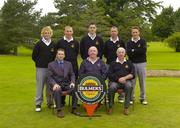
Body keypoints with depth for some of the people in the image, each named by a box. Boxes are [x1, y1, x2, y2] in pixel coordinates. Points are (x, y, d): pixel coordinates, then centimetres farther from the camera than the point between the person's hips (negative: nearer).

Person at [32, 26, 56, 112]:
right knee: (40, 86, -1)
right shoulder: (39, 44, -3)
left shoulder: (53, 45, 6)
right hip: (41, 68, -3)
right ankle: (38, 104, 7)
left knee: (50, 86, 8)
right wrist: (40, 63, 4)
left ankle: (50, 102, 21)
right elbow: (34, 56, 2)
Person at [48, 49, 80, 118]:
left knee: (75, 89, -27)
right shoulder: (51, 64, 7)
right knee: (57, 90, -36)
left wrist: (72, 82, -10)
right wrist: (54, 84, -20)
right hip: (56, 84, -2)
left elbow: (72, 75, 12)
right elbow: (50, 77, -1)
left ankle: (74, 109, -16)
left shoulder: (68, 64, 17)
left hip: (66, 84, 3)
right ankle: (59, 110, -27)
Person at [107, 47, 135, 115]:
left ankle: (126, 108, -27)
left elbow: (132, 74, 9)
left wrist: (124, 78, -9)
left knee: (129, 86, -34)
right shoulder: (113, 63, 18)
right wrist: (118, 79, -9)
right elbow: (109, 75, 6)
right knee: (111, 88, -34)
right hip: (115, 81, 0)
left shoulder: (129, 63, 21)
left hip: (126, 81, 1)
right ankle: (110, 107, -17)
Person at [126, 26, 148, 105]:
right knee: (132, 81, 2)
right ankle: (131, 97, 12)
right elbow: (128, 53, -8)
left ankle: (143, 98, 14)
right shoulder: (129, 43, 8)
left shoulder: (143, 41, 5)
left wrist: (133, 51, -9)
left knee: (142, 81, 5)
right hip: (132, 63, 0)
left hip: (141, 63, 0)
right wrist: (138, 52, -14)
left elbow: (143, 51, -12)